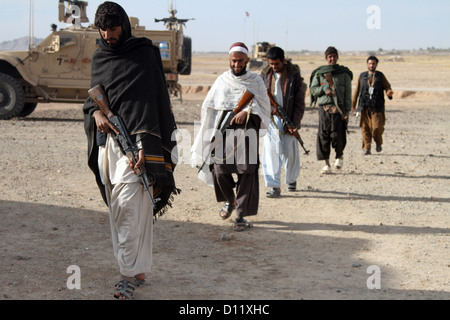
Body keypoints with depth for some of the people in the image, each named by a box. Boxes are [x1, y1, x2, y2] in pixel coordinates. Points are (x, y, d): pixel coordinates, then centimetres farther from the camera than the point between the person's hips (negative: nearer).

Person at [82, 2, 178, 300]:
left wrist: (143, 146, -21)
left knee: (130, 206, -13)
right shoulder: (100, 58, 14)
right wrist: (95, 112, -5)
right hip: (107, 140, 7)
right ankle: (138, 269, 17)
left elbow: (149, 102, -11)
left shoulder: (144, 54, -4)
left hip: (134, 142, -6)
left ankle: (131, 274, -9)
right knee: (116, 208, 8)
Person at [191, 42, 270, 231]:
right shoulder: (222, 80, 16)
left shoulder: (255, 81, 11)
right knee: (219, 169, -5)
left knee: (246, 171, -11)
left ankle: (241, 215, -7)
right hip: (223, 127, 2)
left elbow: (264, 105, 1)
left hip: (246, 127, -2)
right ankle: (230, 200, 26)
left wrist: (247, 112, -18)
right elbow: (208, 105, 16)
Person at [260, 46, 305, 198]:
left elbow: (299, 102, -5)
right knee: (270, 152, -7)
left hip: (288, 120, -2)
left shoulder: (294, 75, -5)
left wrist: (295, 123, -12)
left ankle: (291, 179, 33)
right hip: (270, 119, 2)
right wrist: (270, 108, -11)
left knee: (290, 153, 7)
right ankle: (274, 186, -2)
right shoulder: (265, 74, 3)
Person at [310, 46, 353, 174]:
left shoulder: (344, 73, 7)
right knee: (323, 136, -3)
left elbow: (348, 94, 5)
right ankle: (327, 164, 3)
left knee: (337, 135, -8)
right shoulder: (319, 73, 11)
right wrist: (323, 89, -9)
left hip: (339, 108, -2)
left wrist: (347, 111, -3)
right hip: (324, 107, 2)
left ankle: (340, 156, 21)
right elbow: (313, 89, 11)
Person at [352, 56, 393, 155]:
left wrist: (389, 92, -18)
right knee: (365, 128, -4)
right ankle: (366, 148, 3)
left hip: (377, 107, -1)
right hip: (364, 106, 1)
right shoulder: (362, 76, 14)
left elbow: (387, 87, 7)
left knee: (377, 127, -12)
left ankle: (378, 143, 14)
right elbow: (357, 91, 15)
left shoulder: (380, 76, 11)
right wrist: (353, 105, 11)